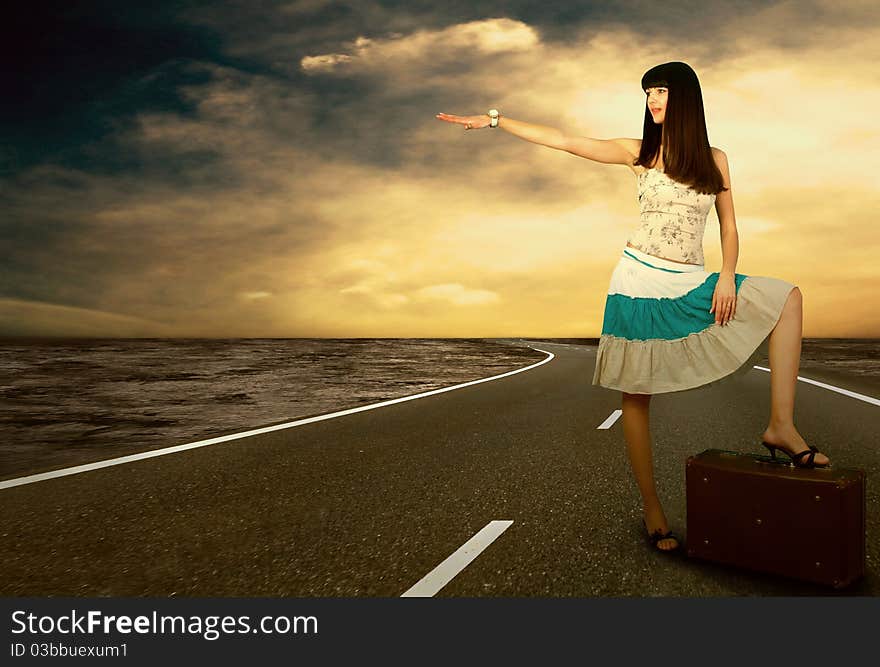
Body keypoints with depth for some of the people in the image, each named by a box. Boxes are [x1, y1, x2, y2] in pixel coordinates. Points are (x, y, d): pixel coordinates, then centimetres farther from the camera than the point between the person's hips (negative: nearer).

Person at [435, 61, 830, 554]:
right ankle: (652, 508, 9)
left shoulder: (714, 158, 10)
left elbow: (729, 227, 11)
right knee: (636, 396, -3)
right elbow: (564, 141, 3)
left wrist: (728, 276, -7)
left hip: (692, 286, 3)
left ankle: (782, 425, -10)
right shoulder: (638, 152, 5)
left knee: (788, 298, -7)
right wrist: (494, 120, 2)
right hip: (640, 281, -3)